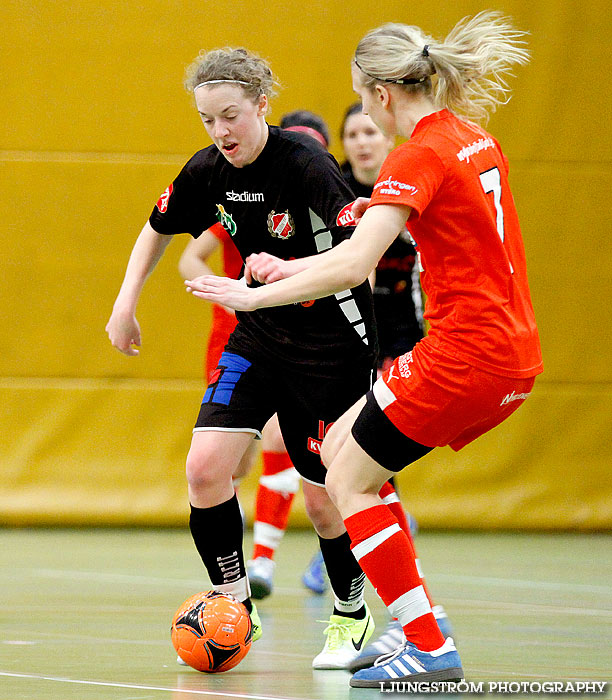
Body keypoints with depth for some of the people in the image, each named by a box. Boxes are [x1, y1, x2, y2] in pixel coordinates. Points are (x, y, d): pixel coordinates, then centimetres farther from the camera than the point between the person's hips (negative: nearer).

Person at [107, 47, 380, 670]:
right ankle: (234, 607, 4)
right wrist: (125, 302, 10)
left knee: (322, 497, -2)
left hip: (334, 342, -5)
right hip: (259, 334, 5)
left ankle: (351, 616, 24)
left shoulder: (306, 165, -23)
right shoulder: (208, 171, -5)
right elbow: (158, 229, 16)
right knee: (205, 467, -11)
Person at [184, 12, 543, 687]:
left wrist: (258, 294, -15)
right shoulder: (473, 137, 13)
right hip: (513, 358, 9)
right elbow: (371, 246, 23)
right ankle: (415, 630, 14)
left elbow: (354, 265, -24)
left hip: (463, 352, -9)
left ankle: (431, 652, -2)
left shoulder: (419, 155, -15)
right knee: (337, 447, 19)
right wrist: (295, 270, 22)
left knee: (348, 482, 3)